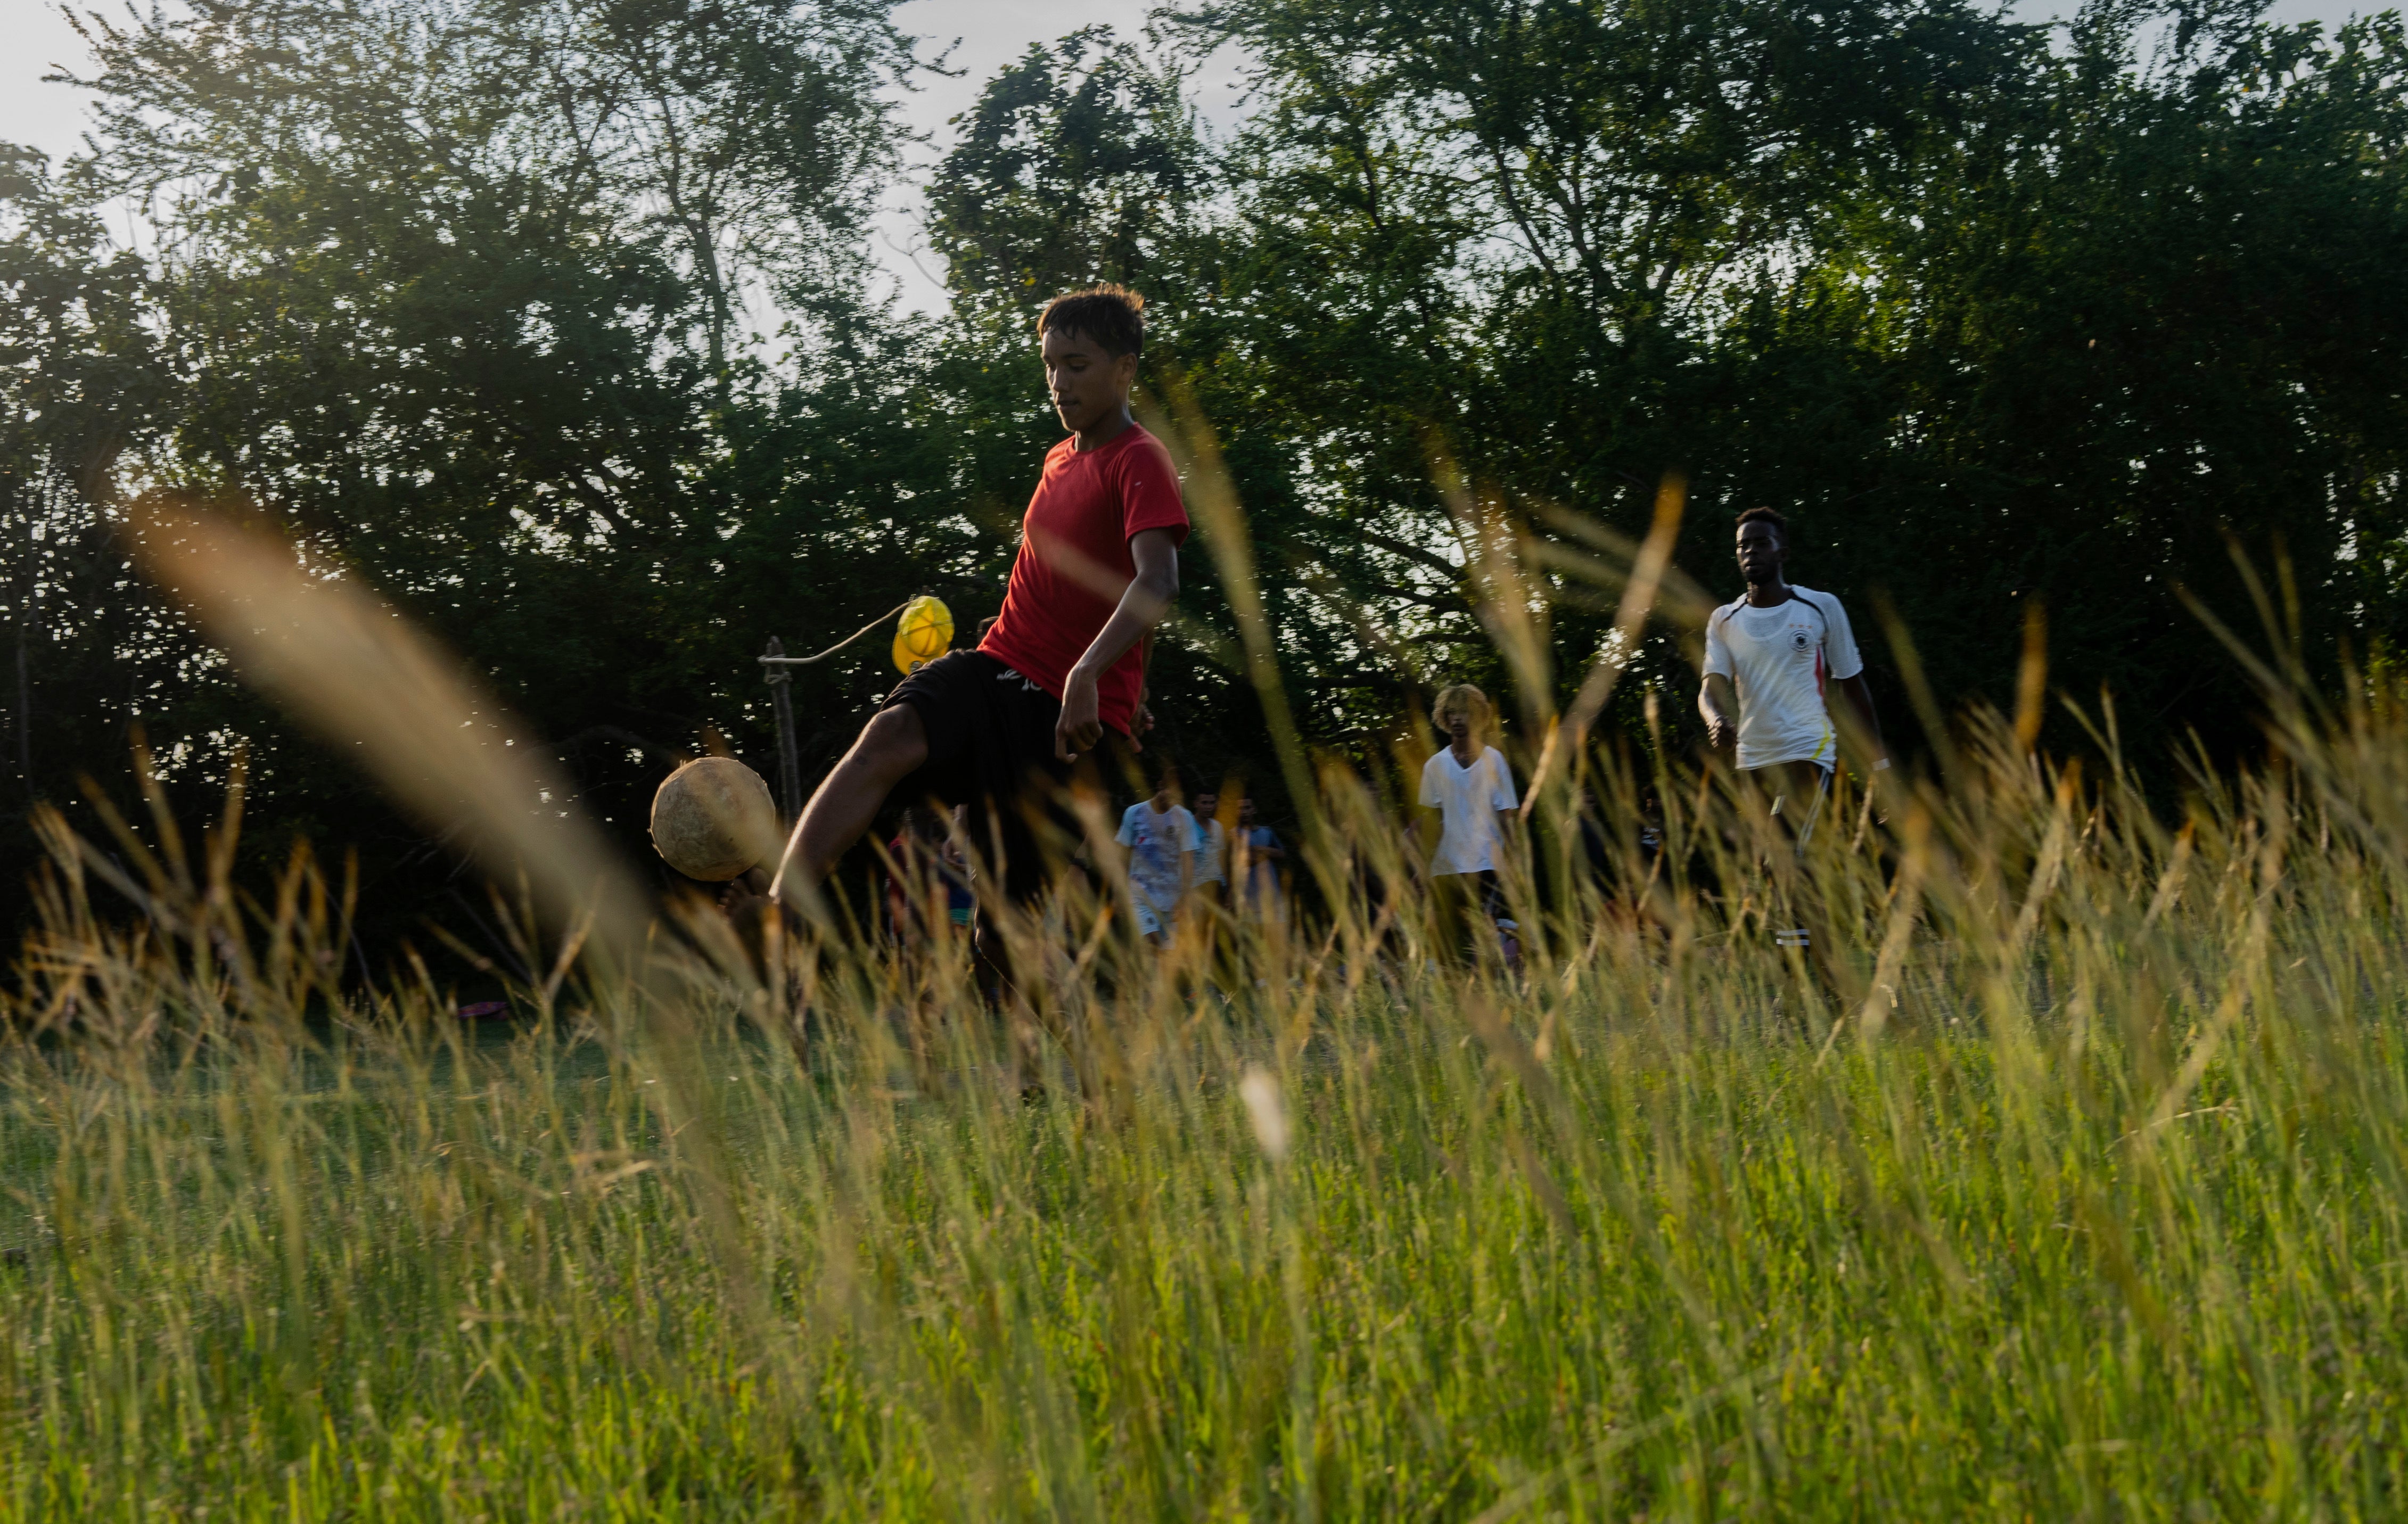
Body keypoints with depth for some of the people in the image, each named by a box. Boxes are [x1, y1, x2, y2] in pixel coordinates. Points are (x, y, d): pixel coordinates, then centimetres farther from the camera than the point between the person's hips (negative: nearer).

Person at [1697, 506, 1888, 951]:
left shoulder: (1821, 608, 0)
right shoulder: (1724, 621, 7)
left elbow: (1853, 685, 7)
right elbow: (1712, 686, -6)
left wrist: (1880, 761, 7)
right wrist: (1717, 719, -31)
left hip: (1809, 750, -4)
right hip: (1754, 757, 4)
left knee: (1782, 853, -25)